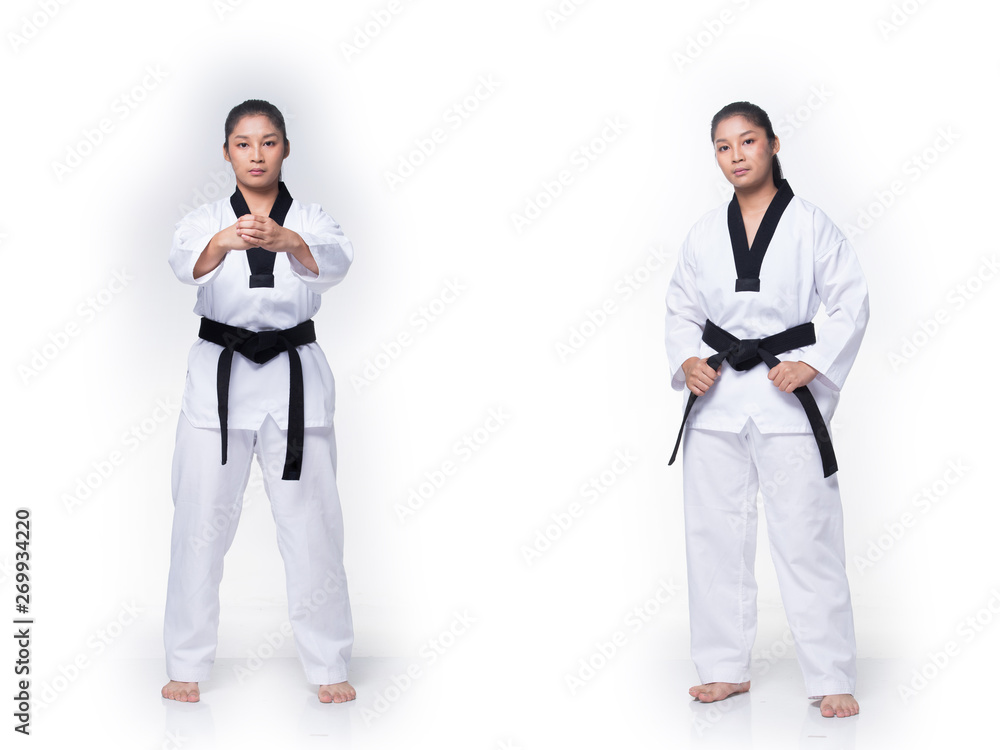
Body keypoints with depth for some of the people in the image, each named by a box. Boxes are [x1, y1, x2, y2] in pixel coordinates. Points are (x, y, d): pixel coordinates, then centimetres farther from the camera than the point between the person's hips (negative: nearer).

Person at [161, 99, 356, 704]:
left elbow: (335, 259, -21)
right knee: (202, 523, 2)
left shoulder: (310, 219, 4)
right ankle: (188, 663, 14)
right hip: (219, 378, 0)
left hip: (295, 379, 0)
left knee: (312, 523, 1)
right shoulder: (206, 220, 4)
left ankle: (329, 665, 12)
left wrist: (286, 241, -43)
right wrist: (223, 241, -44)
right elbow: (186, 262, -20)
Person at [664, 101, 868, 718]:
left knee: (807, 538, -6)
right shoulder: (705, 233, 9)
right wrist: (687, 359, -4)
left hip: (786, 394, -4)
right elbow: (681, 308, 15)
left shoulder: (809, 224, -2)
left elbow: (852, 301, -3)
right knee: (716, 535, 8)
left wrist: (812, 364, -14)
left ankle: (832, 680, 3)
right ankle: (727, 669, 21)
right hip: (717, 394, 4)